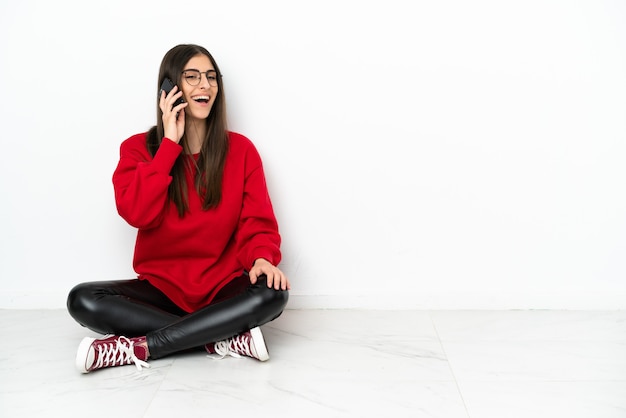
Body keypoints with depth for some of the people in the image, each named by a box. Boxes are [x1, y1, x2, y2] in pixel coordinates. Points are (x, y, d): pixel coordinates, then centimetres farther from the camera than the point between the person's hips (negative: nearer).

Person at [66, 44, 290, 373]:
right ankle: (229, 339, -27)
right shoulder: (138, 148, 1)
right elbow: (137, 214, -16)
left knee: (273, 293, -31)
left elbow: (257, 222, -4)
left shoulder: (240, 149, 1)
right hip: (161, 288, 1)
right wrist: (169, 143, -14)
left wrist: (262, 258, -26)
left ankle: (138, 348, -27)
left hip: (222, 287, 0)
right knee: (82, 300, -24)